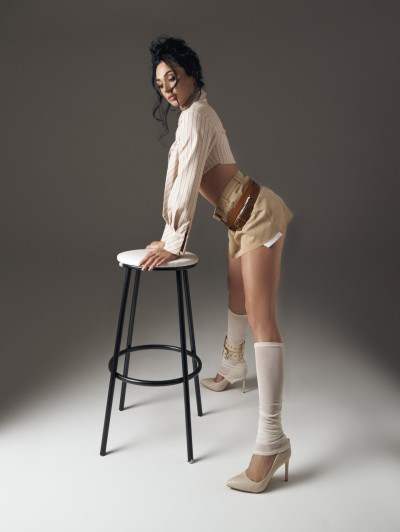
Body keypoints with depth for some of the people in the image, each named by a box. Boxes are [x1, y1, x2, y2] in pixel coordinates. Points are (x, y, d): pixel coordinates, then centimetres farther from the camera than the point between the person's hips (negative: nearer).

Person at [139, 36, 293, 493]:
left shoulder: (196, 115, -13)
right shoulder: (188, 116, 17)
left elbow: (188, 180, -19)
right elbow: (177, 178, 19)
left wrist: (174, 243, -17)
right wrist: (171, 233, 18)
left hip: (258, 215, -10)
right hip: (240, 221, 10)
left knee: (260, 316, -17)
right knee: (237, 298, 25)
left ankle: (272, 440, -20)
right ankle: (233, 366, 51)